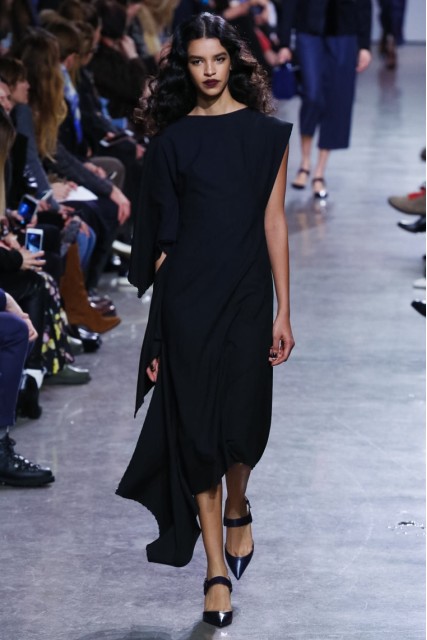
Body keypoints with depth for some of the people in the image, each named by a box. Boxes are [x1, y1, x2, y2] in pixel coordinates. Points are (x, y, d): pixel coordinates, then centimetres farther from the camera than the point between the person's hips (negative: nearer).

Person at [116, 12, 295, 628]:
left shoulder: (266, 133, 2)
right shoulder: (172, 139, 4)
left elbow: (274, 222, 1)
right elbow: (162, 233, 5)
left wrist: (283, 310, -3)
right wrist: (157, 326, 3)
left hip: (246, 293, 0)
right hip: (187, 294, 0)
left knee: (243, 420, 0)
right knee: (196, 423, -2)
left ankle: (237, 509, 35)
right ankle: (218, 569, 3)